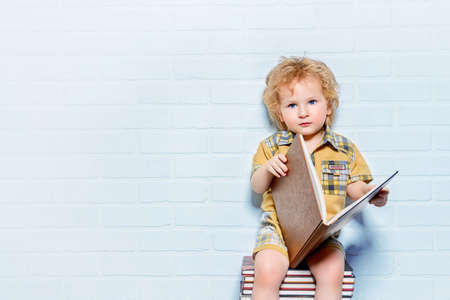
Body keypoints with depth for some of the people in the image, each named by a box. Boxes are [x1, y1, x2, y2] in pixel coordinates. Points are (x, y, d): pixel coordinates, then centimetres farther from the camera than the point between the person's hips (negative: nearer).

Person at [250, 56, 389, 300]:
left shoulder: (344, 149, 9)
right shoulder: (271, 146, 7)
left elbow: (354, 187, 14)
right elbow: (257, 187, 8)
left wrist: (371, 195, -8)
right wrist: (267, 169, -13)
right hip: (278, 226, 0)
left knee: (332, 274, -26)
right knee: (267, 273, -25)